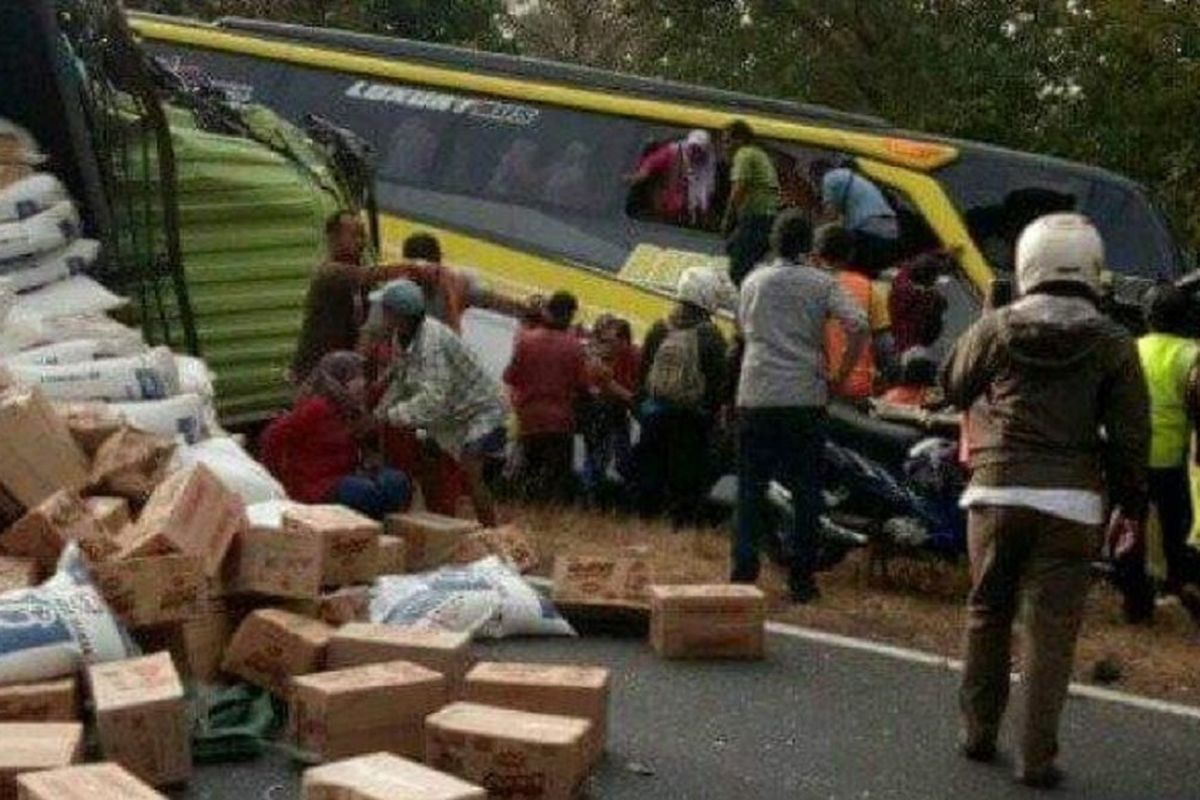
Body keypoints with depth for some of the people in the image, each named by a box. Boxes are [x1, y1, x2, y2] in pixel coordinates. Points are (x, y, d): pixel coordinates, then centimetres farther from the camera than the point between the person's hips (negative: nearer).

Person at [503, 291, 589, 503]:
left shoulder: (526, 339, -7)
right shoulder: (573, 345, -11)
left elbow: (511, 377, -3)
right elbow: (582, 385, -8)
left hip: (529, 417, 2)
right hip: (561, 421, -2)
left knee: (529, 468, 15)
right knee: (559, 474, 5)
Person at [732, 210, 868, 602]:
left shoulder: (753, 282, 10)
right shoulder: (821, 283, 0)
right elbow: (859, 327, -11)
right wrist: (840, 376, -3)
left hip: (755, 397, 2)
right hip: (805, 397, -2)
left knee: (751, 488, 8)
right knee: (806, 490, 6)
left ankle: (743, 573, 4)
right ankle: (801, 578, 6)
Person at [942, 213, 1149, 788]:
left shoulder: (995, 329, 1)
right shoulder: (1112, 344, -1)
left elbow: (953, 387, 16)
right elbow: (1131, 433, 0)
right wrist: (1131, 502, 10)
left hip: (996, 492, 2)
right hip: (1070, 502, -1)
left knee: (987, 616, 17)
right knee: (1050, 629, 1)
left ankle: (978, 731, 25)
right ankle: (1036, 756, 1)